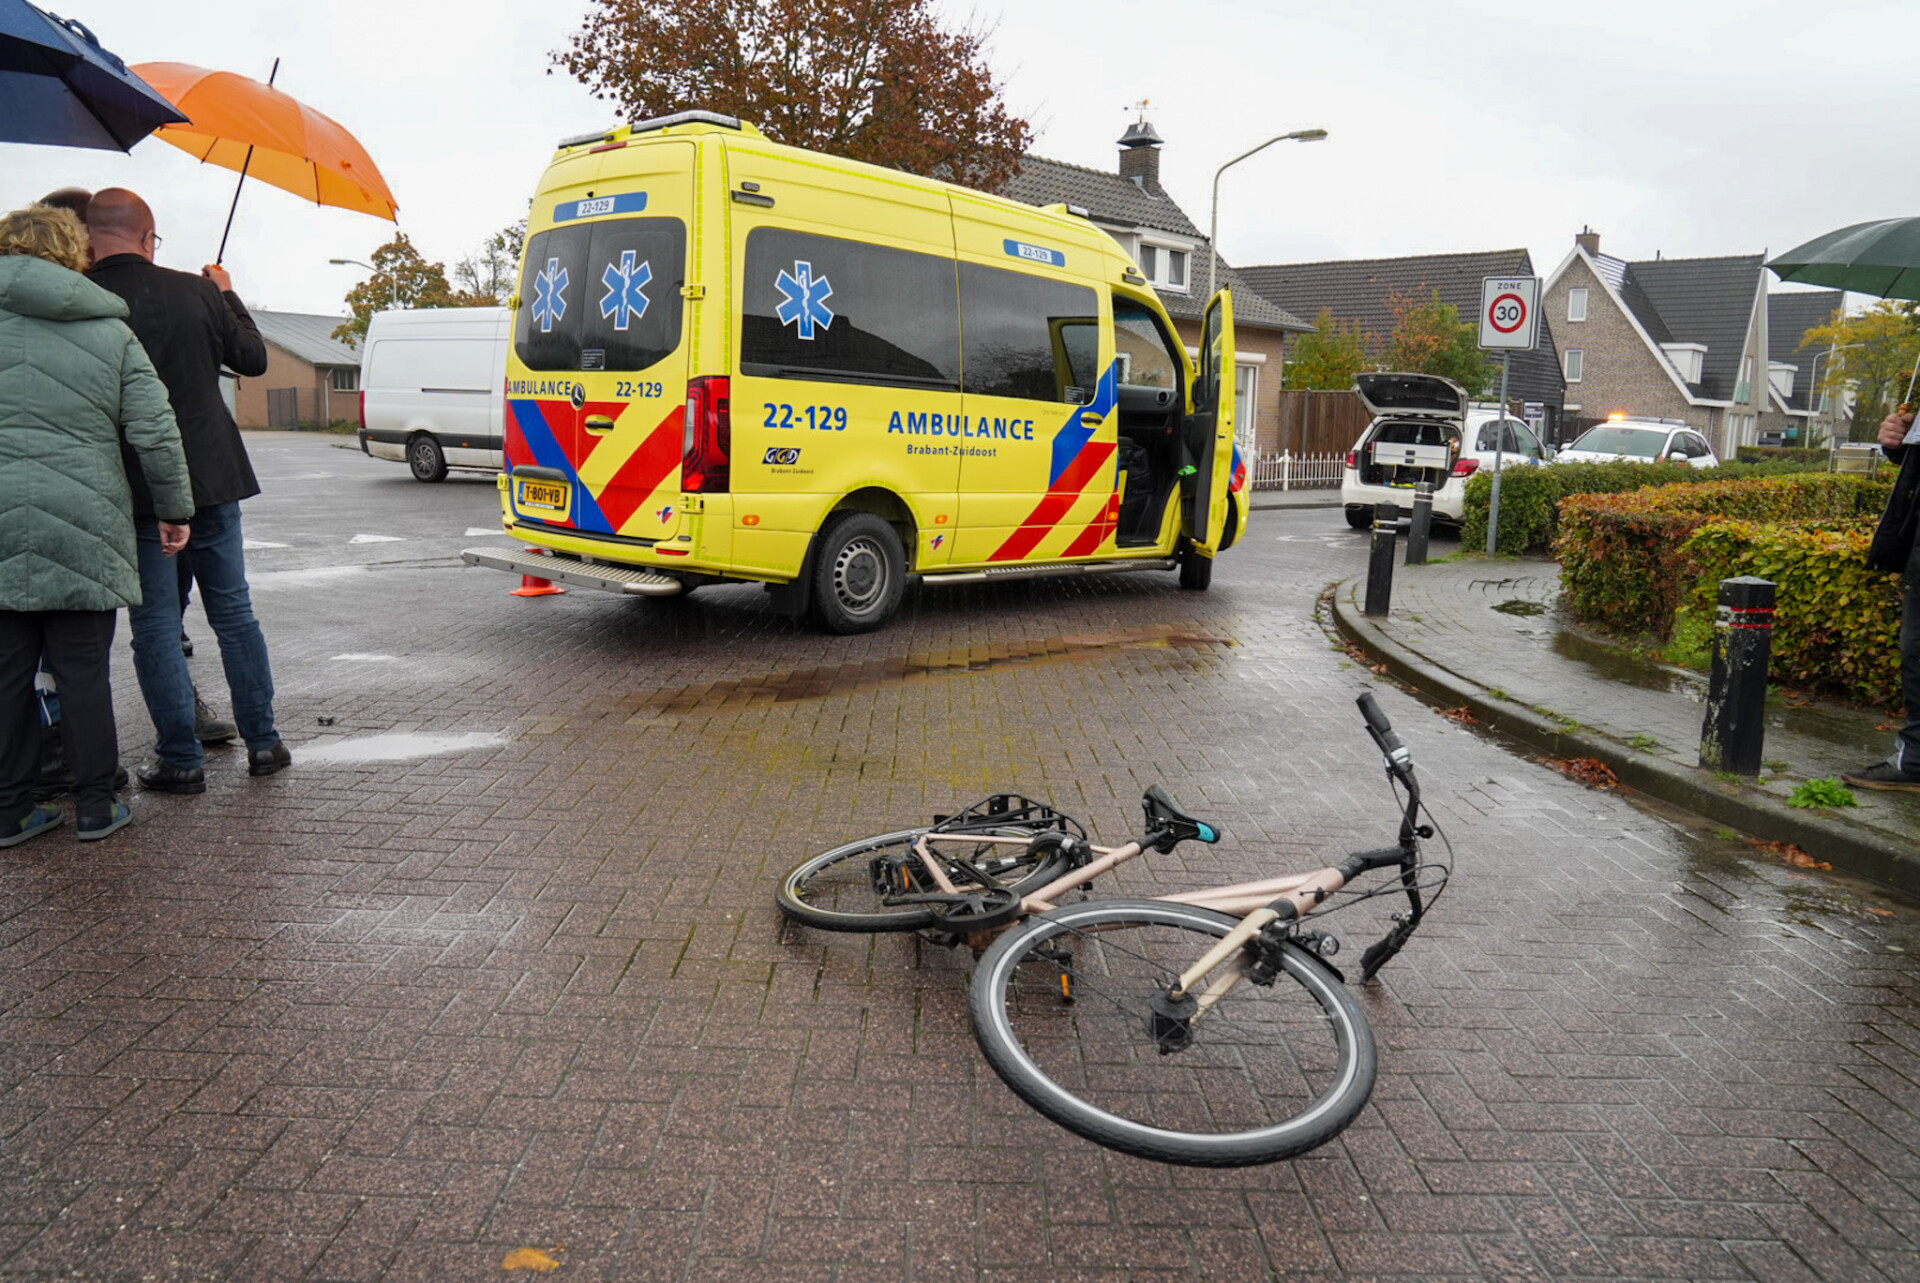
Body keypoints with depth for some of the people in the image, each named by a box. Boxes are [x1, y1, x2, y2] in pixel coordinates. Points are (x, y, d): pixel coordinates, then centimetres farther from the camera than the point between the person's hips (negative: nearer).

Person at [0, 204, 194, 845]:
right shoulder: (113, 334, 2)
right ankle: (95, 808, 14)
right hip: (84, 530, -1)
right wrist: (174, 510, 8)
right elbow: (156, 435, -1)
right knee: (83, 672, 7)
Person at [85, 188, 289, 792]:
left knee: (155, 627, 6)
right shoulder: (194, 292, -4)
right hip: (212, 480, 2)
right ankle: (263, 742, 17)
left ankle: (182, 760, 8)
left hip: (137, 492, -2)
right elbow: (253, 358, 10)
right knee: (234, 612, 13)